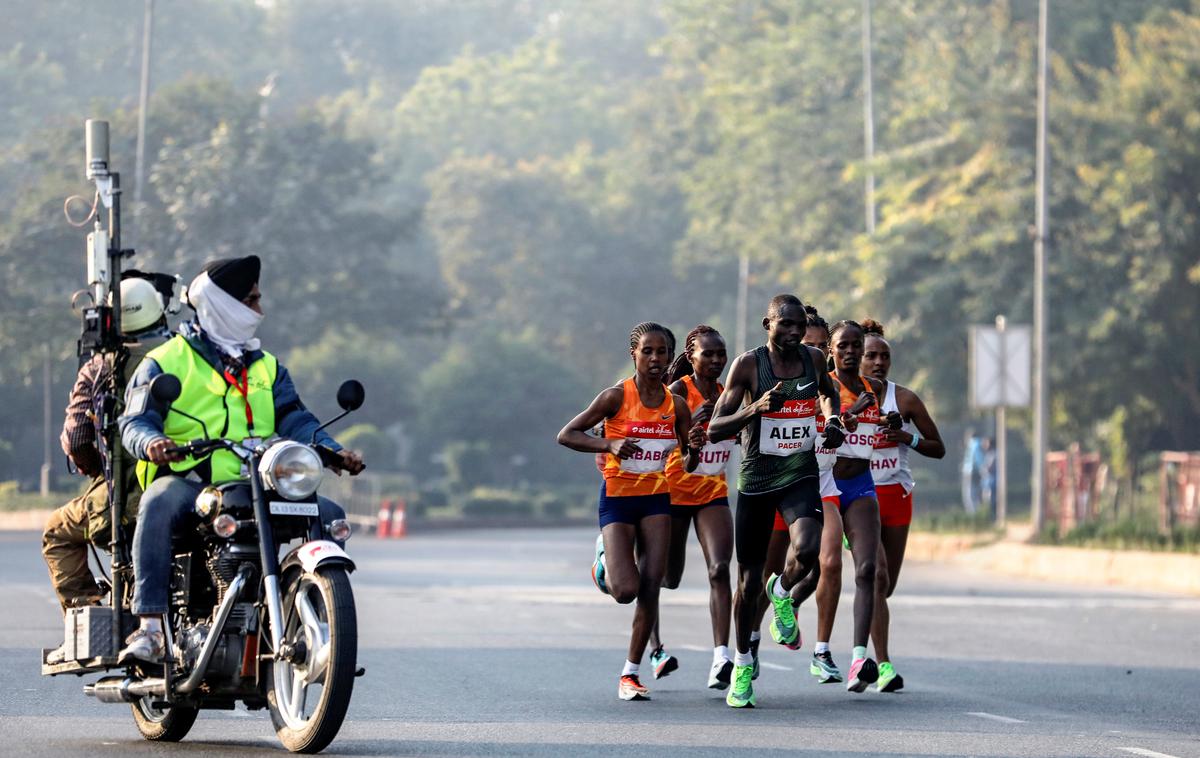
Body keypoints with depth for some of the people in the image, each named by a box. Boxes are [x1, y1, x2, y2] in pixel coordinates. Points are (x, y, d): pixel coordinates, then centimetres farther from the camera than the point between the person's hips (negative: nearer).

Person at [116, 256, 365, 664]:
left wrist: (333, 451, -5)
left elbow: (294, 419, 15)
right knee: (157, 505, -39)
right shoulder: (165, 362, 8)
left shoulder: (266, 366, 24)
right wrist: (151, 442, -26)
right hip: (188, 480, -5)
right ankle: (149, 626, -41)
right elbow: (135, 420, 0)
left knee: (330, 515, -14)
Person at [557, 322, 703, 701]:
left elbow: (688, 466, 10)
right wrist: (609, 445, -23)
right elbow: (566, 435, -9)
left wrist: (694, 448, -13)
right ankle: (603, 565, 25)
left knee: (650, 589, -5)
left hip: (657, 499, 3)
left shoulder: (676, 405, 2)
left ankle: (631, 672, 5)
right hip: (617, 499, -3)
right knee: (626, 590, -13)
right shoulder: (617, 397, -9)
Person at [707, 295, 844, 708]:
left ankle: (782, 593, 6)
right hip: (756, 478, -1)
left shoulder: (813, 359, 1)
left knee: (807, 548, -29)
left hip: (801, 475, 1)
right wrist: (756, 408, -28)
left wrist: (832, 420, 5)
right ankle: (743, 664, 27)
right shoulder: (748, 364, -10)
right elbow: (714, 430, -12)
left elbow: (829, 392, 25)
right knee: (748, 581, 6)